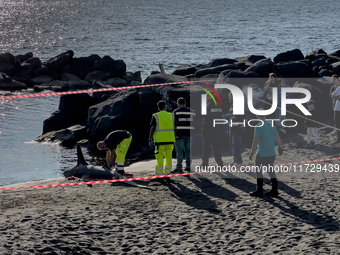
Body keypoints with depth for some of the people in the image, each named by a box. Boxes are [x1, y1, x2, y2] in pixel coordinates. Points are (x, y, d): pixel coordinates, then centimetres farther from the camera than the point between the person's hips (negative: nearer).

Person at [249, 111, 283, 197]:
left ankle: (259, 191, 6)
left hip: (262, 153, -6)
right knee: (271, 171, 16)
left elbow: (256, 141, -16)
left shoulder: (258, 126, -14)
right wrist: (280, 148, 23)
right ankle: (274, 191, 17)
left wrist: (252, 153, -9)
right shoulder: (271, 124, 4)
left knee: (259, 171, 5)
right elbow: (277, 137, 10)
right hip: (272, 153, 6)